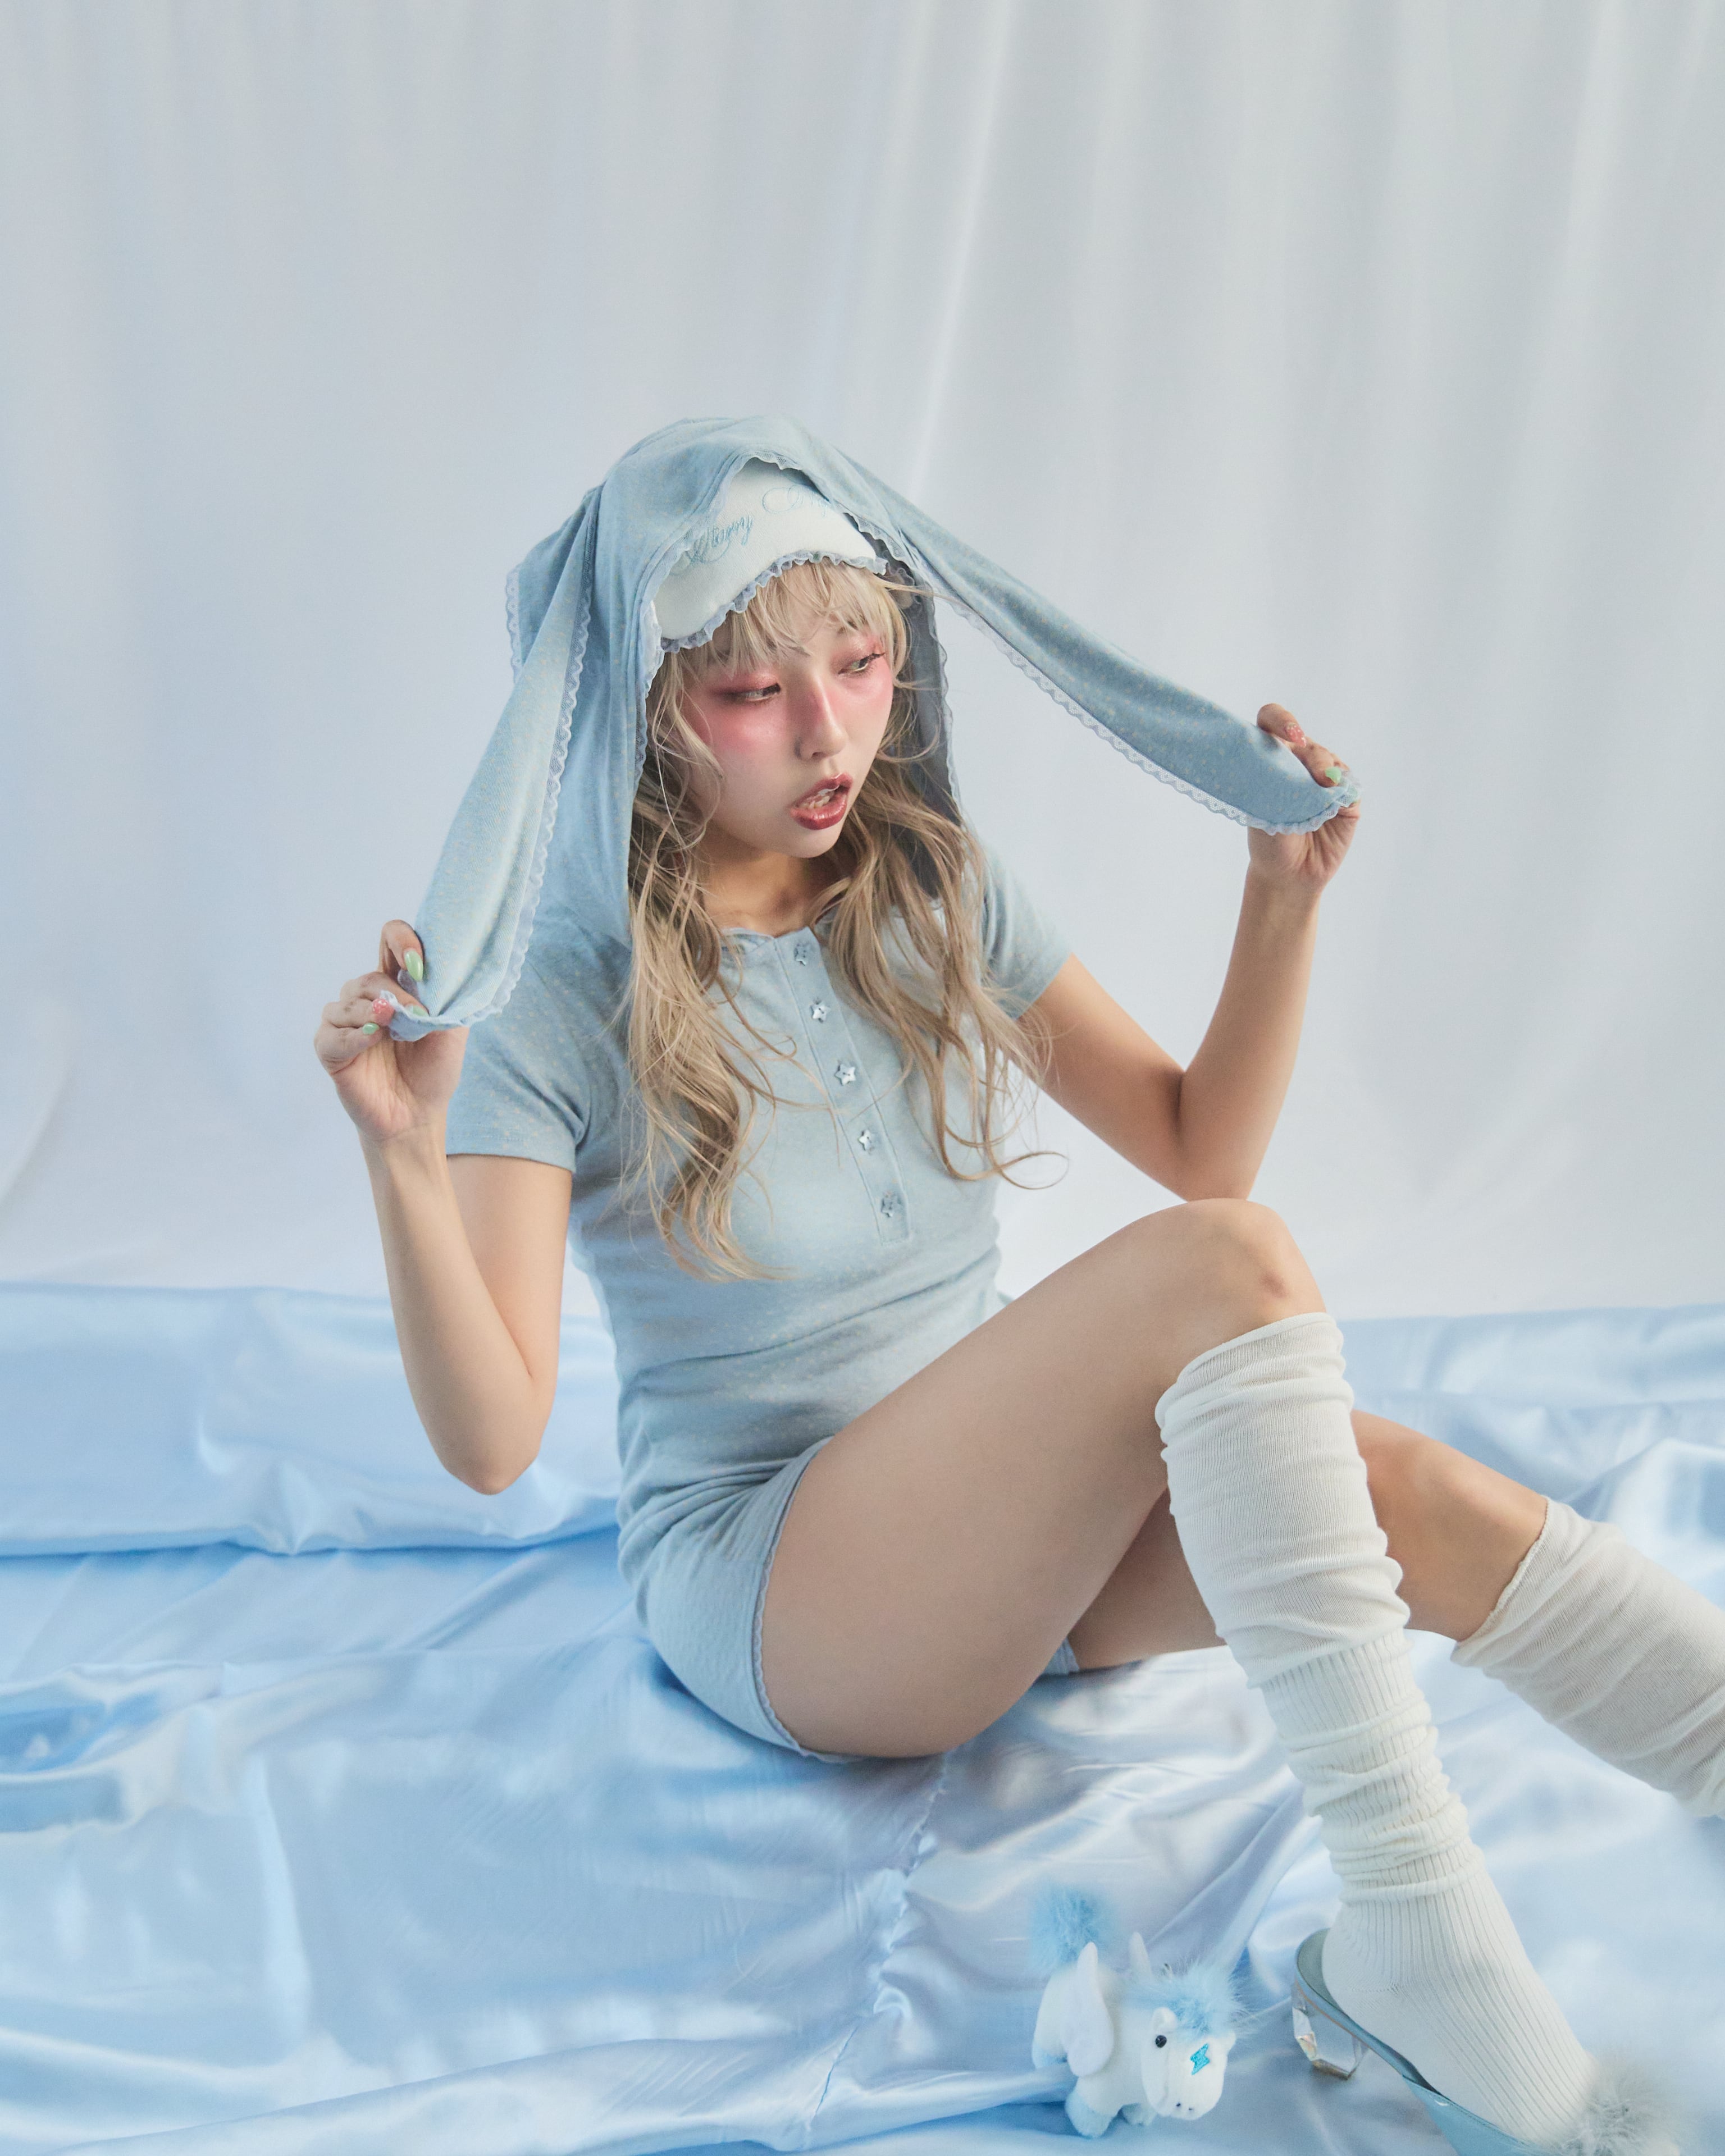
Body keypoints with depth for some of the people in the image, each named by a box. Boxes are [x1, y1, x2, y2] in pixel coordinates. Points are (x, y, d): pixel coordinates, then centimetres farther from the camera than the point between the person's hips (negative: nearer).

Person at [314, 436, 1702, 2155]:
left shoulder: (938, 892, 2)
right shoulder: (564, 995, -13)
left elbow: (1198, 1145, 7)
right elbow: (490, 1442, -18)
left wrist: (1284, 906, -7)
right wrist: (405, 1161, -34)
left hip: (1010, 1527, 6)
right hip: (766, 1591, -5)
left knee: (1406, 1489, -25)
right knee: (1227, 1270, -30)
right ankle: (1417, 1949, -30)